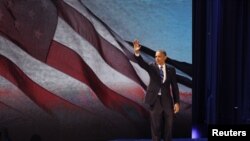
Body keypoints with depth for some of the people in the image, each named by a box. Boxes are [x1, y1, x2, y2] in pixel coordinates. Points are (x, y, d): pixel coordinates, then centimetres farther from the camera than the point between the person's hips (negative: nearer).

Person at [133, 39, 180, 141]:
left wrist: (177, 102, -1)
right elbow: (142, 63, -20)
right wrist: (137, 52, -39)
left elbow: (174, 87, 4)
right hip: (154, 100, -1)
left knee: (168, 126, 9)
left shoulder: (171, 70, 3)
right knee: (156, 126, 6)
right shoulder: (152, 67, 0)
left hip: (167, 100, 1)